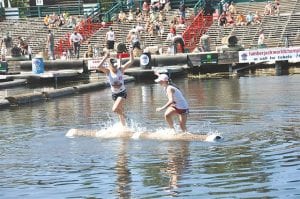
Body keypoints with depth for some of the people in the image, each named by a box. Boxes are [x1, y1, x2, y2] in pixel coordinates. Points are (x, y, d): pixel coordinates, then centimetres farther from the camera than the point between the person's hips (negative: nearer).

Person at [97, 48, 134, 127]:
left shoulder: (121, 69, -10)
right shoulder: (108, 71, -9)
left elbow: (131, 62, -12)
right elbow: (99, 67, -26)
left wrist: (131, 53, -25)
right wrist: (106, 57, -30)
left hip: (122, 93, -3)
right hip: (114, 94, 3)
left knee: (115, 109, -18)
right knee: (120, 111, 14)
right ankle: (124, 126, 30)